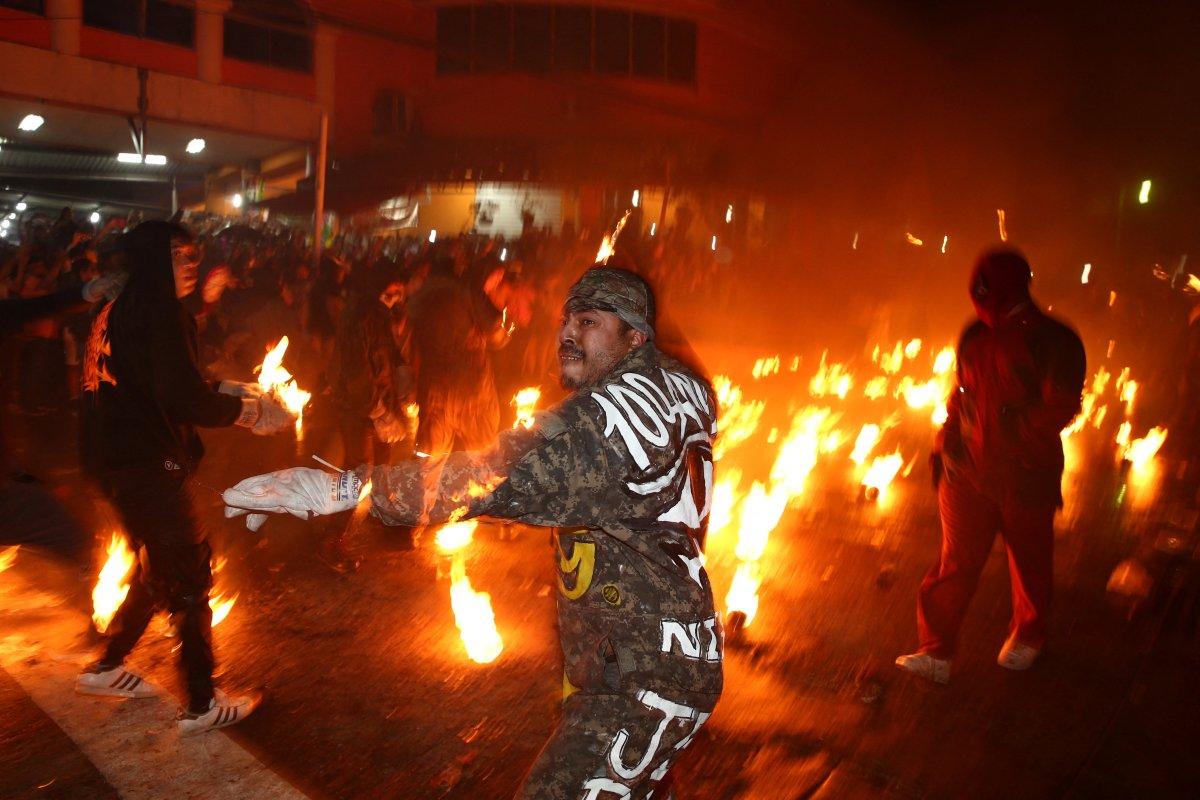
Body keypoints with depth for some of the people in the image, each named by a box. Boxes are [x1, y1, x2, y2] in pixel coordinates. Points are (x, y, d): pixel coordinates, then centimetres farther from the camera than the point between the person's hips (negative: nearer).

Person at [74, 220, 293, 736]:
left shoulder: (118, 310, 12)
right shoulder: (160, 312, -17)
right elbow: (183, 398, -24)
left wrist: (225, 392, 12)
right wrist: (249, 409, -10)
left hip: (118, 461, 10)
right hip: (148, 466, -10)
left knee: (162, 570, 24)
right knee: (191, 576, -1)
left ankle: (108, 667, 36)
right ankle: (201, 704, 8)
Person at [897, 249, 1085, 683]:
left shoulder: (1054, 341, -12)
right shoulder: (974, 336, 5)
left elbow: (1059, 410, -17)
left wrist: (1010, 423, -25)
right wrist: (947, 442, 10)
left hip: (1027, 479, -3)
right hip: (967, 473, 4)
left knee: (1030, 563, 17)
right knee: (956, 563, 6)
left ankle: (1027, 637, 41)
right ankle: (936, 652, 13)